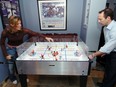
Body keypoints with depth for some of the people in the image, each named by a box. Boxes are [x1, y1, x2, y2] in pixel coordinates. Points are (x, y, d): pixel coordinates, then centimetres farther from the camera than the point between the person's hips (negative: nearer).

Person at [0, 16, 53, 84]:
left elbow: (35, 33, -26)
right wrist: (6, 55, -13)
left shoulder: (23, 30, -27)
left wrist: (45, 37, -35)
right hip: (10, 48, 0)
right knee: (11, 64, 6)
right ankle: (13, 78, 36)